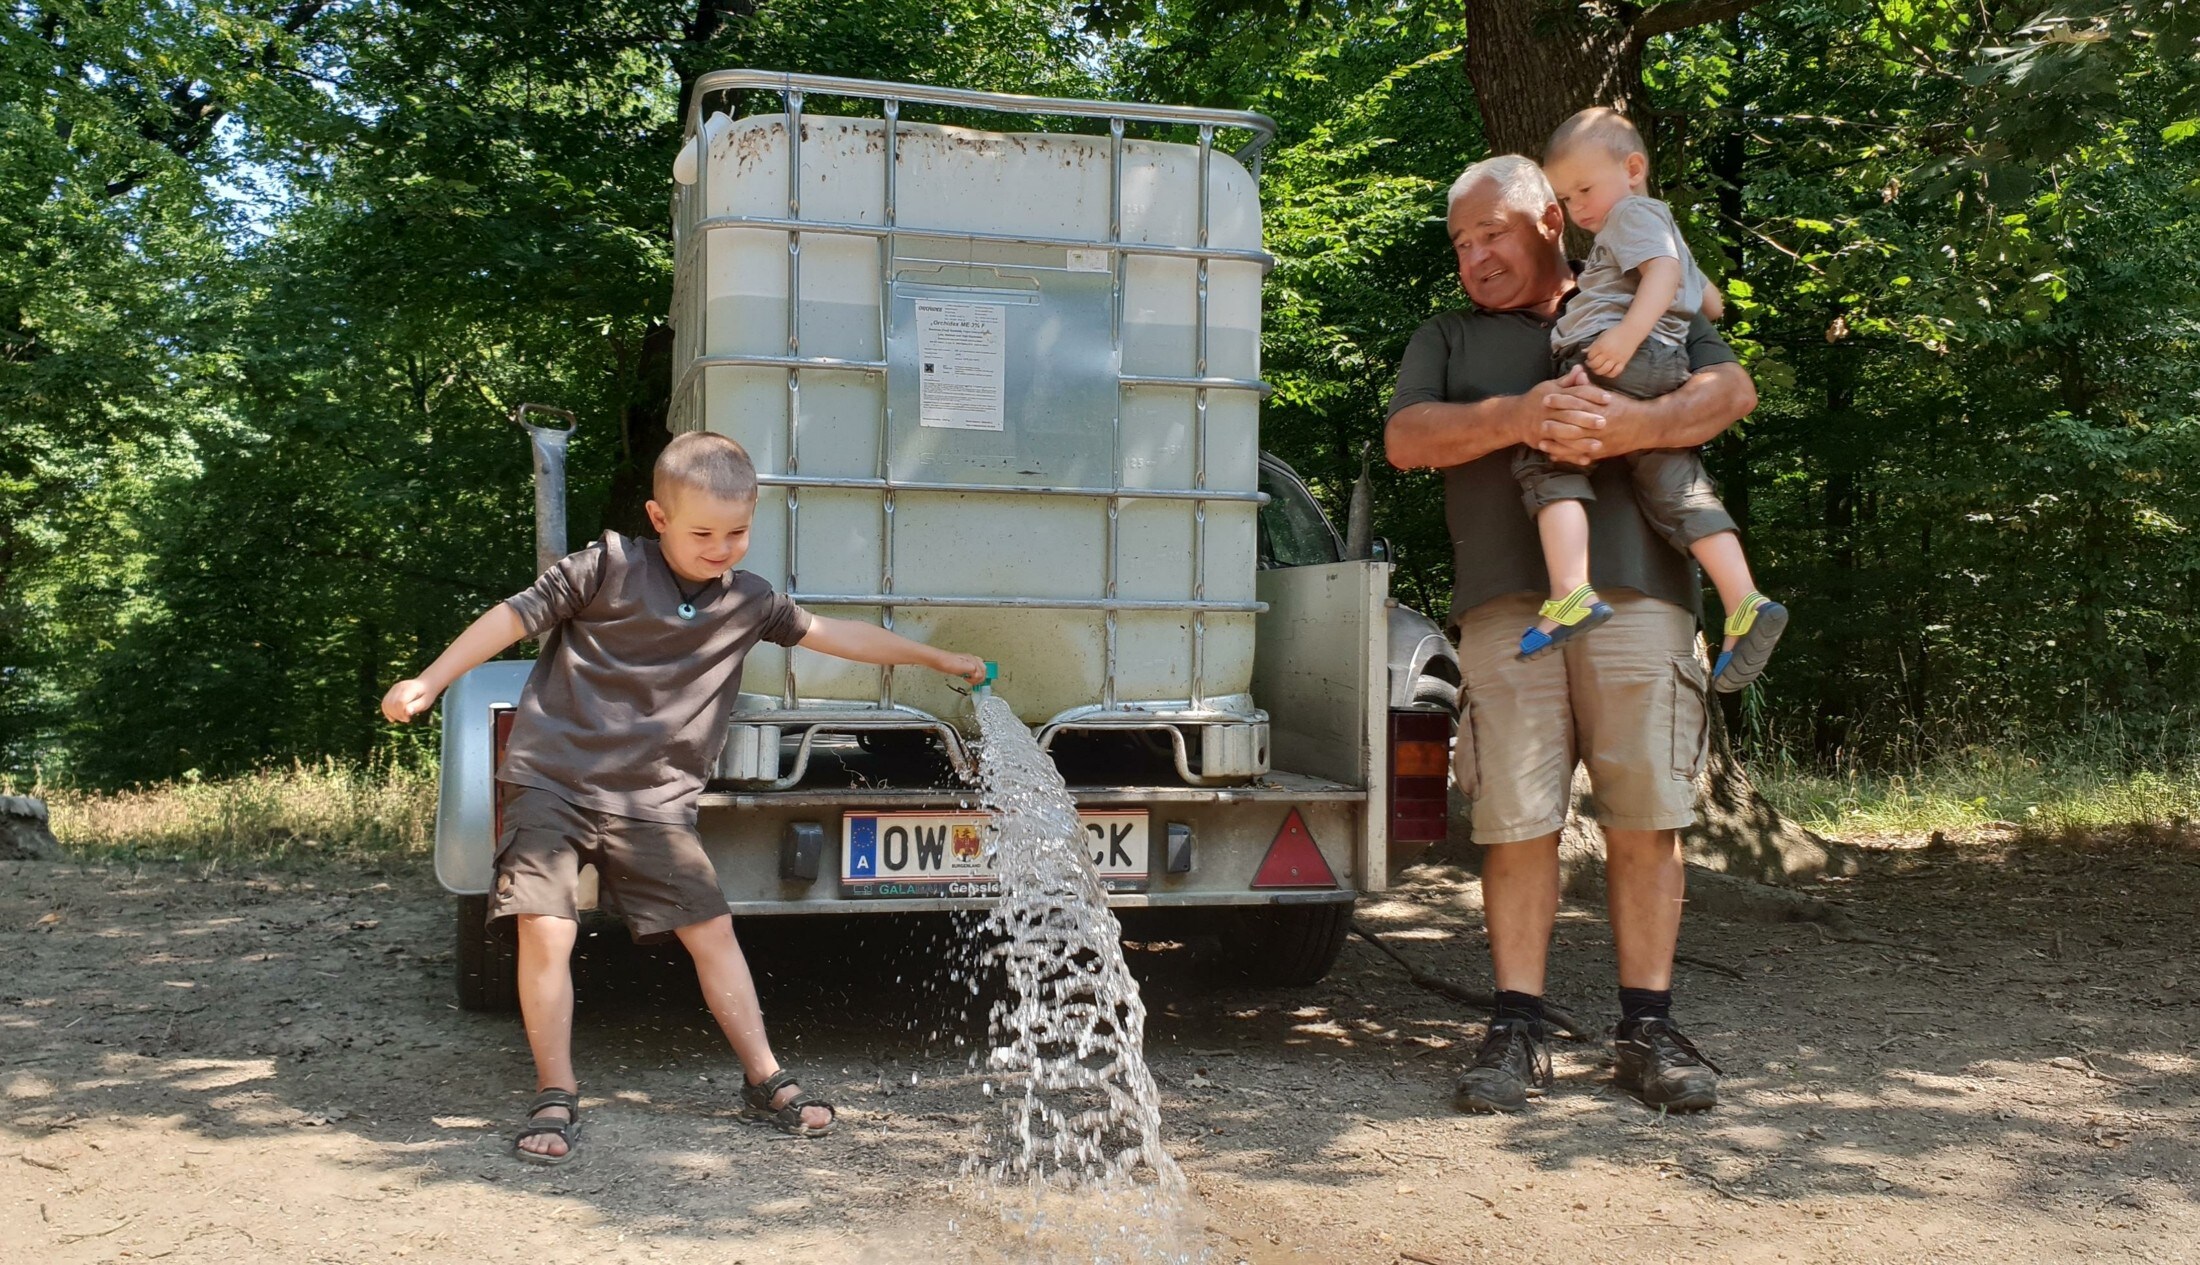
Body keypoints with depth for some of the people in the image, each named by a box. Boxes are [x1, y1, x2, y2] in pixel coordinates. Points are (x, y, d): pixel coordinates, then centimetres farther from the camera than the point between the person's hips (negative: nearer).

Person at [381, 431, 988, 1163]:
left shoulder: (747, 603, 6)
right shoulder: (610, 567, -6)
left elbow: (838, 636, 11)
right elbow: (516, 616, -4)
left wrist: (938, 659, 13)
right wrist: (429, 682, -6)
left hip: (652, 802, 3)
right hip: (553, 780, -3)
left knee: (711, 931, 2)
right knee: (546, 932, -13)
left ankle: (764, 1079, 15)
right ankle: (555, 1097, 3)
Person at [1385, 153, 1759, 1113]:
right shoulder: (1448, 340, 24)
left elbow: (1731, 389, 4)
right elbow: (1405, 439, 5)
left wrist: (1637, 423, -15)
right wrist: (1513, 418, -12)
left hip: (1638, 593, 0)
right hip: (1505, 602, 1)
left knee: (1646, 820, -2)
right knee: (1515, 824, -3)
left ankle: (1648, 1029, 7)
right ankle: (1518, 1032, 5)